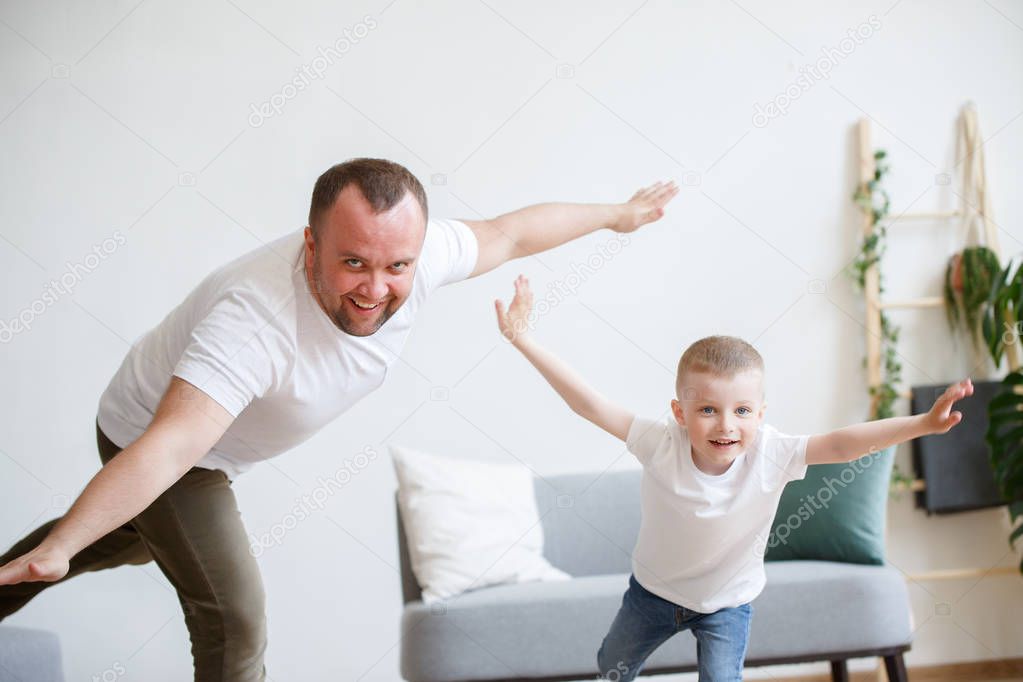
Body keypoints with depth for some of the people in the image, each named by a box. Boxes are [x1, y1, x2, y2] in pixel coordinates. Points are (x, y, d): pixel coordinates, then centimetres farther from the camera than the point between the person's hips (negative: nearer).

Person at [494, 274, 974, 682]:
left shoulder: (771, 454, -31)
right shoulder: (661, 444, -32)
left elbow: (840, 444, -38)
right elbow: (588, 404, -35)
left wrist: (923, 423, -50)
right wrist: (524, 341, -41)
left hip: (727, 602, -2)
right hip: (653, 588, 2)